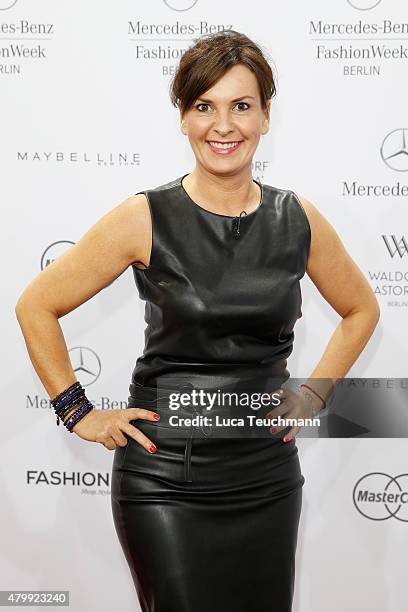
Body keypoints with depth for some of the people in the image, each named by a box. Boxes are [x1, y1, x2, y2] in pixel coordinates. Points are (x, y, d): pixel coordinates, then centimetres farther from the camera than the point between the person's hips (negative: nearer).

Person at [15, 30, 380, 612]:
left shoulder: (298, 219, 0)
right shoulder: (146, 218, -10)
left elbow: (361, 309, 17)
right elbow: (36, 306, -2)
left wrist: (313, 394, 7)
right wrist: (79, 414, -3)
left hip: (268, 474, 4)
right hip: (166, 479, -3)